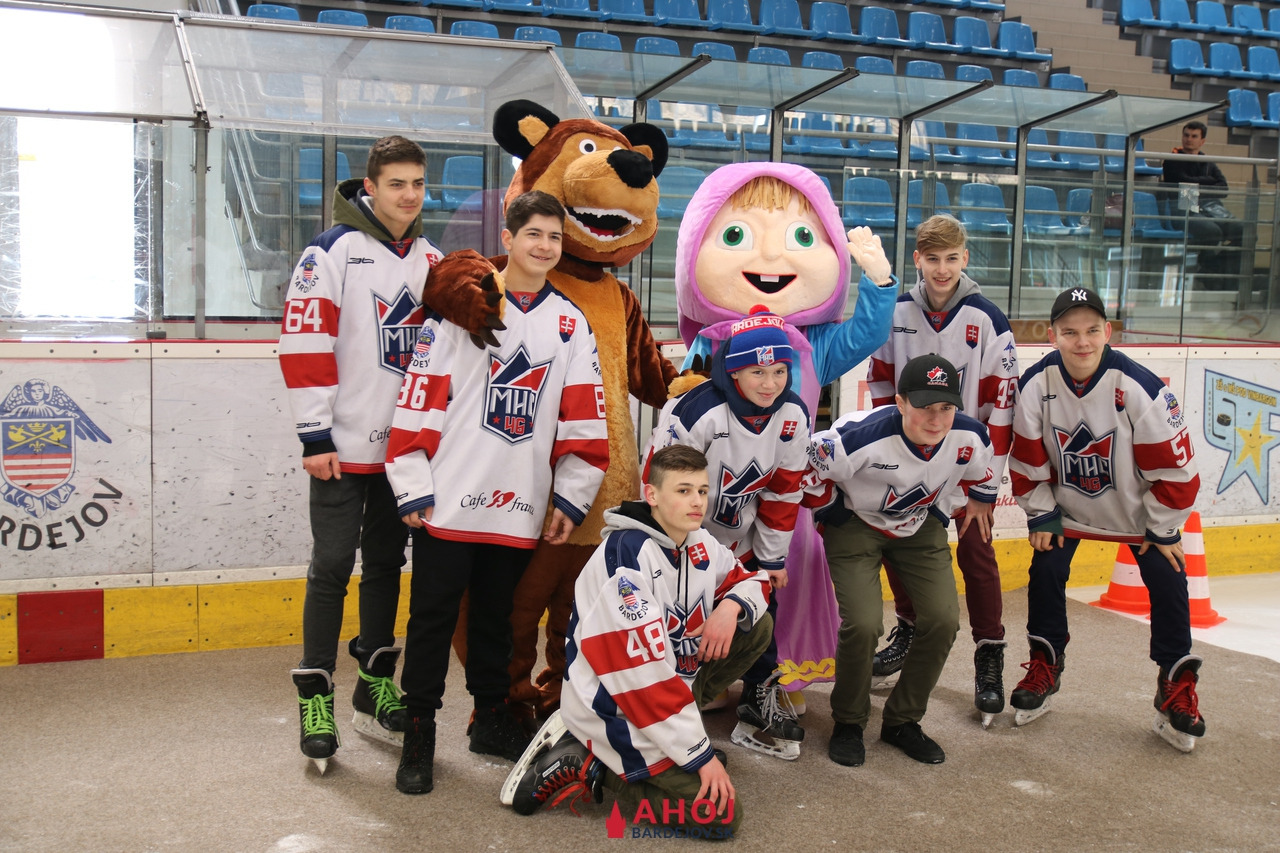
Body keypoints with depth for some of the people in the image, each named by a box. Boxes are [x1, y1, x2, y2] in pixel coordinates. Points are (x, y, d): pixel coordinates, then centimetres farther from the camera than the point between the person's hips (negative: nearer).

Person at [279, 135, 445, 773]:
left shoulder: (433, 262, 10)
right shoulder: (334, 252, -8)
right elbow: (303, 344, -13)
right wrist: (315, 436, -15)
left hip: (405, 444, 6)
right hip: (344, 445, -5)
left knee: (386, 563, 13)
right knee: (333, 565, -1)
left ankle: (375, 684, 25)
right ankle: (315, 695, 10)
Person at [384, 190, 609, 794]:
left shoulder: (572, 326, 8)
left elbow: (583, 421, 8)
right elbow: (419, 399, -5)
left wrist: (570, 499, 3)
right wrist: (413, 489, -8)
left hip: (521, 509, 3)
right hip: (448, 500, -3)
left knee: (498, 616, 15)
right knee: (433, 615, 3)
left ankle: (491, 719, 31)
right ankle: (419, 733, 15)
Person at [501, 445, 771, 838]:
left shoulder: (699, 544, -1)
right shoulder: (627, 552, -26)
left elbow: (749, 580, 15)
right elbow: (640, 669, -27)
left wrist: (731, 606, -11)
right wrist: (700, 754, -22)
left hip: (666, 683, 9)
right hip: (611, 706, -9)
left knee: (757, 626, 7)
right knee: (721, 813, -13)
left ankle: (679, 715, 6)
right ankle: (589, 767, -2)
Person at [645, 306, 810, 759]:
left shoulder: (793, 417, -11)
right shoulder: (696, 413, -29)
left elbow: (783, 491, 0)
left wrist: (772, 559, 4)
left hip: (740, 543, 5)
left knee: (760, 607, 6)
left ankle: (762, 704, 25)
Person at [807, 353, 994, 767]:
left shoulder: (970, 437, -20)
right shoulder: (860, 436, -35)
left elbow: (978, 473, 6)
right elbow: (811, 467, -18)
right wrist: (835, 515, -6)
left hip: (921, 528, 4)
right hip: (856, 525, -4)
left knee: (943, 620, -10)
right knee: (863, 624, -20)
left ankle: (902, 721, 11)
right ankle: (848, 724, 6)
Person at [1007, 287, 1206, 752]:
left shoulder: (1139, 387, -28)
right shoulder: (1036, 385, -21)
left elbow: (1173, 465, -19)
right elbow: (1027, 459, -7)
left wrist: (1164, 530, -12)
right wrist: (1041, 517, -4)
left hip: (1138, 507, -1)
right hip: (1067, 503, 2)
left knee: (1167, 582, -6)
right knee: (1046, 571, -6)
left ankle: (1177, 688, 11)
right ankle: (1044, 668, 16)